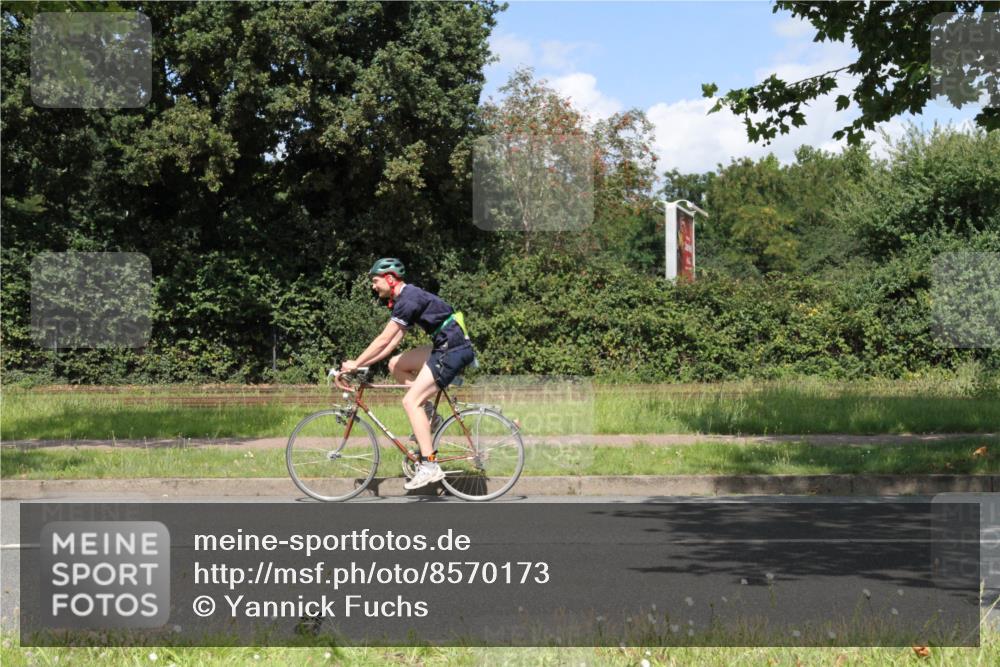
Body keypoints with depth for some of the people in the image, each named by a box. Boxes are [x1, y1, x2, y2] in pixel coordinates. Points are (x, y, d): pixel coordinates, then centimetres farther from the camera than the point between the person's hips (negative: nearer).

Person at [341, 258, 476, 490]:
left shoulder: (408, 299, -15)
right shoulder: (407, 298, 16)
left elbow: (384, 340, -16)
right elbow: (392, 342, 16)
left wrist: (356, 363, -9)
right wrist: (365, 363, 12)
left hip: (453, 350, -10)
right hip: (444, 347, 10)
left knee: (410, 401, -13)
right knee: (395, 365, 14)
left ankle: (429, 466, -16)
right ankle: (429, 414, 15)